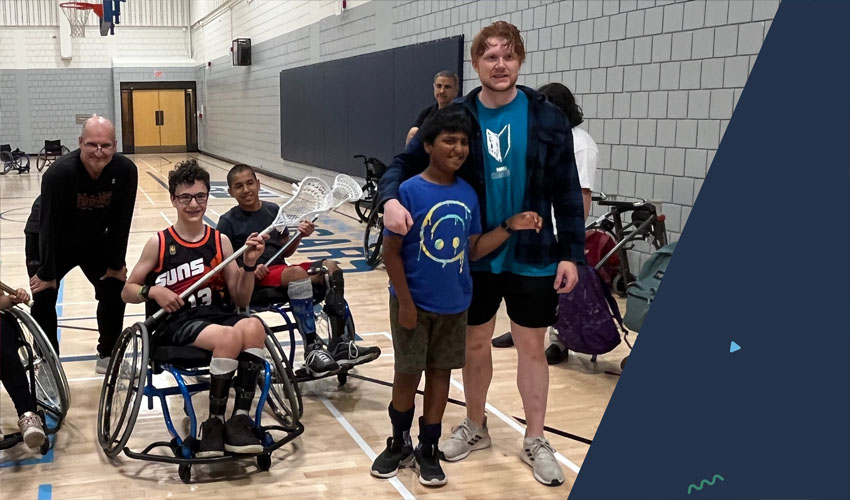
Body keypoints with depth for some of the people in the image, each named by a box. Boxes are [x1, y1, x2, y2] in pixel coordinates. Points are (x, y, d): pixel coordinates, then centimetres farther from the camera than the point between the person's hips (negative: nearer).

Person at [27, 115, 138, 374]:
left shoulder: (126, 171, -25)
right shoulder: (59, 173, -36)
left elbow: (121, 221, -14)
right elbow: (49, 227, -29)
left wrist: (116, 264, -8)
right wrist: (47, 274, -23)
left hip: (95, 239, 4)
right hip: (47, 240, -3)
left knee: (115, 289, 2)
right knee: (44, 297, -8)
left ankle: (108, 356, 19)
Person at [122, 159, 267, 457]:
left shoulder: (220, 241, 10)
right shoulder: (158, 243, 4)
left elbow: (240, 300, 10)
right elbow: (127, 292, 10)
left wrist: (249, 265, -6)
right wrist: (153, 291, -11)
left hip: (215, 315, 3)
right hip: (174, 323, -3)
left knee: (253, 326, -33)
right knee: (230, 336, -35)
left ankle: (241, 418, -25)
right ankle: (215, 422, -18)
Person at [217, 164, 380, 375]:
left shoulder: (273, 210, 15)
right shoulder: (228, 222, 1)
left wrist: (299, 236, 0)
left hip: (281, 270, 6)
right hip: (252, 280, -6)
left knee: (330, 267, -18)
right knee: (298, 273, -36)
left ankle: (340, 344, -23)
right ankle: (312, 348, -35)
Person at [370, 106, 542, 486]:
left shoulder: (468, 194, -1)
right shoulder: (408, 192, -15)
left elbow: (473, 250, 5)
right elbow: (391, 252, -13)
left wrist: (510, 227, -7)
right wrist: (405, 302, -14)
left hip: (454, 305, 4)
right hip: (415, 303, -4)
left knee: (440, 372, 14)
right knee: (407, 374, 10)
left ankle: (428, 448, 28)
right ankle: (399, 443, 30)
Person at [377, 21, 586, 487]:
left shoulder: (546, 117, -7)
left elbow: (567, 192, -3)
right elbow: (406, 161, -4)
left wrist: (571, 253, -6)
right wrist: (390, 198, -25)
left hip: (532, 256, -1)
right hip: (475, 256, 1)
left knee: (532, 347, 9)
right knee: (475, 344, 15)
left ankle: (535, 441, 26)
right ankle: (474, 427, 36)